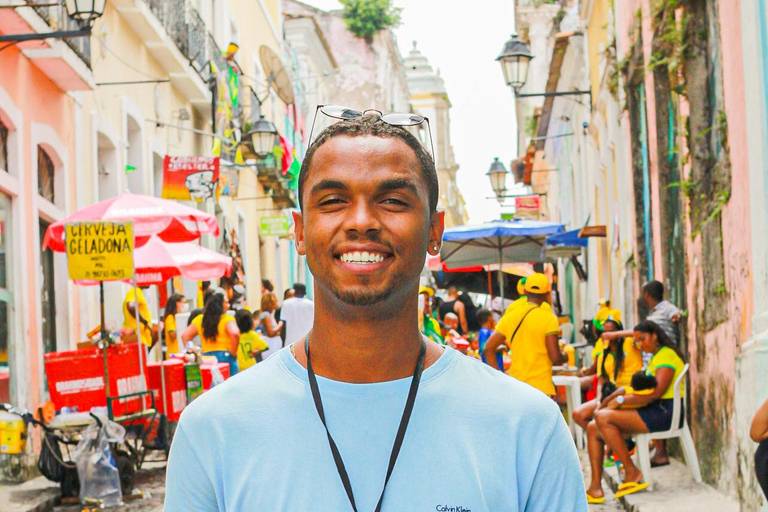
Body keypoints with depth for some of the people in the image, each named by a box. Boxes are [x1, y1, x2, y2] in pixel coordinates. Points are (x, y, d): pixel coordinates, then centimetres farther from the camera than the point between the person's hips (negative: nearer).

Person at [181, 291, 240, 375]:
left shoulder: (199, 320, 10)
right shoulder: (228, 319, -7)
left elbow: (185, 336, 7)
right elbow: (234, 334, -23)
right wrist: (233, 352, -10)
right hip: (226, 358, -5)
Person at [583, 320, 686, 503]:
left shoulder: (666, 355, -9)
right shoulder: (655, 357, 24)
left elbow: (656, 392, -21)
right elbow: (642, 390, 19)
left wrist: (621, 400, -17)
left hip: (663, 412, -10)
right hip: (651, 411, 10)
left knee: (603, 417, -24)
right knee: (593, 428, -2)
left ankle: (632, 472, -16)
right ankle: (595, 487, -11)